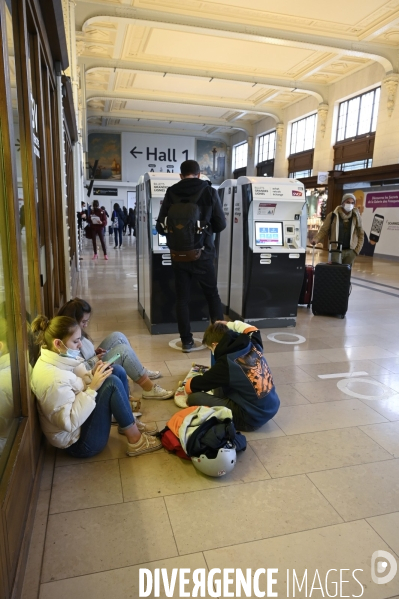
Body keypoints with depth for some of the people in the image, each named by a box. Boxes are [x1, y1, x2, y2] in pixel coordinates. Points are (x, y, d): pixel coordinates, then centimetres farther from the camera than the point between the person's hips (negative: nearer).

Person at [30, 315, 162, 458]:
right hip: (78, 441, -10)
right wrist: (92, 388, -27)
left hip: (78, 416, 10)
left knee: (117, 371, 3)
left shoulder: (56, 360, -3)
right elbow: (70, 423, -31)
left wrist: (91, 375, -9)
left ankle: (128, 424, 16)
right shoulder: (52, 379, -32)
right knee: (112, 383, -23)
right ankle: (135, 440, -9)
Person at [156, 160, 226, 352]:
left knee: (182, 298, 10)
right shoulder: (209, 192, -2)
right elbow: (221, 225, -2)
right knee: (212, 294, 15)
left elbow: (161, 226, 0)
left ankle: (186, 341, 13)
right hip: (203, 253, -1)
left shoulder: (171, 193, 0)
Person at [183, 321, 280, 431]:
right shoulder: (254, 346, -3)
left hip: (252, 418, -8)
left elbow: (189, 388, -10)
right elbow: (253, 329, 24)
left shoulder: (226, 364, -22)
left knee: (194, 398, -11)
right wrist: (228, 325, 20)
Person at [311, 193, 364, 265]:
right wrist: (316, 239, -18)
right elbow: (324, 230, 0)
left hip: (350, 251, 2)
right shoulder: (333, 215, -1)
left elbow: (361, 234, 10)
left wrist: (357, 250, 2)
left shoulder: (356, 216, 4)